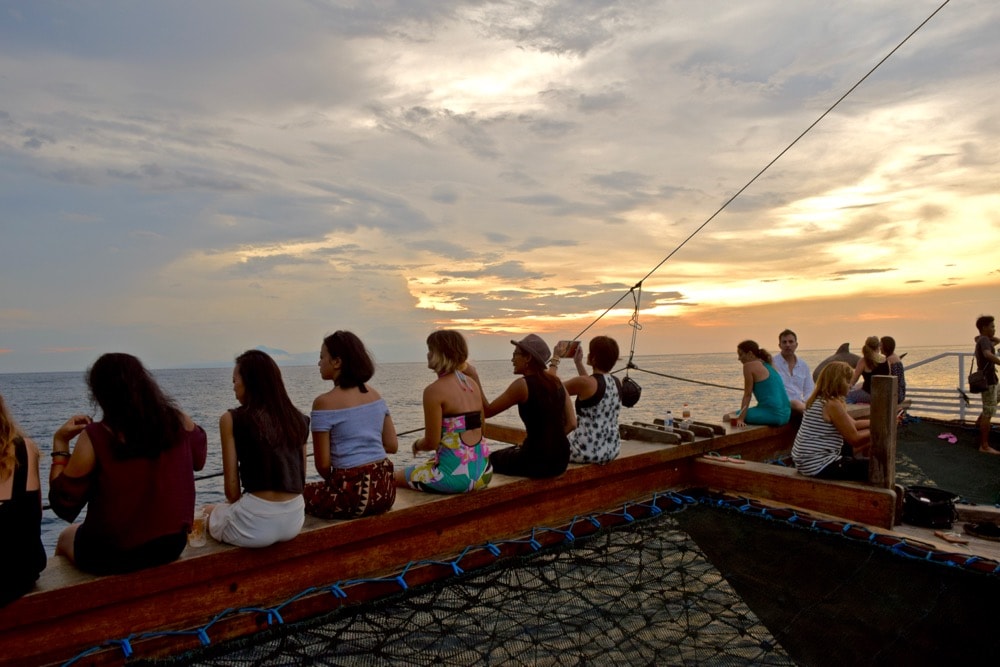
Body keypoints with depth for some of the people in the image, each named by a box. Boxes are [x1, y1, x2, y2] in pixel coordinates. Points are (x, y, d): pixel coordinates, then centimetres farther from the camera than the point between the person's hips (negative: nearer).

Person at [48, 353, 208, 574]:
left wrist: (60, 442, -5)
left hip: (112, 555, -4)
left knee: (66, 537, 33)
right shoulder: (178, 420, -10)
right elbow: (198, 460, 10)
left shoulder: (94, 437, -19)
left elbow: (64, 506, -9)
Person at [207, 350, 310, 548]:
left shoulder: (232, 420, -6)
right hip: (295, 519, 5)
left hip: (256, 522, -5)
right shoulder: (298, 420, 7)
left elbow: (232, 486, -5)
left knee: (206, 514, 28)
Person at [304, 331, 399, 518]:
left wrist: (332, 481, 11)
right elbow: (392, 445, 9)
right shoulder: (374, 394, 6)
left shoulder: (324, 402, -12)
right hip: (384, 487, 6)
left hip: (352, 492, -6)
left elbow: (322, 464, -8)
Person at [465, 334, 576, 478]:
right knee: (512, 451, 34)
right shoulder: (556, 382, 4)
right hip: (561, 461, 7)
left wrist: (475, 379, -3)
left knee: (489, 459, 22)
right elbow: (571, 424, 4)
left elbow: (487, 411, -8)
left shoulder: (523, 385, -14)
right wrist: (546, 442, 11)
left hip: (536, 461, -6)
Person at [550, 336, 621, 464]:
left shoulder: (584, 382, -19)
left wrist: (555, 359, 3)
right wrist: (578, 362, 26)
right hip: (612, 450, 7)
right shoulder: (615, 382, 3)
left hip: (588, 452, -7)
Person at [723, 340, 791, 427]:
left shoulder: (749, 366, -7)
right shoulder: (769, 366, 17)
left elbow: (747, 395, -9)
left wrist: (740, 419, -8)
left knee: (727, 417, 0)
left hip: (771, 414, -9)